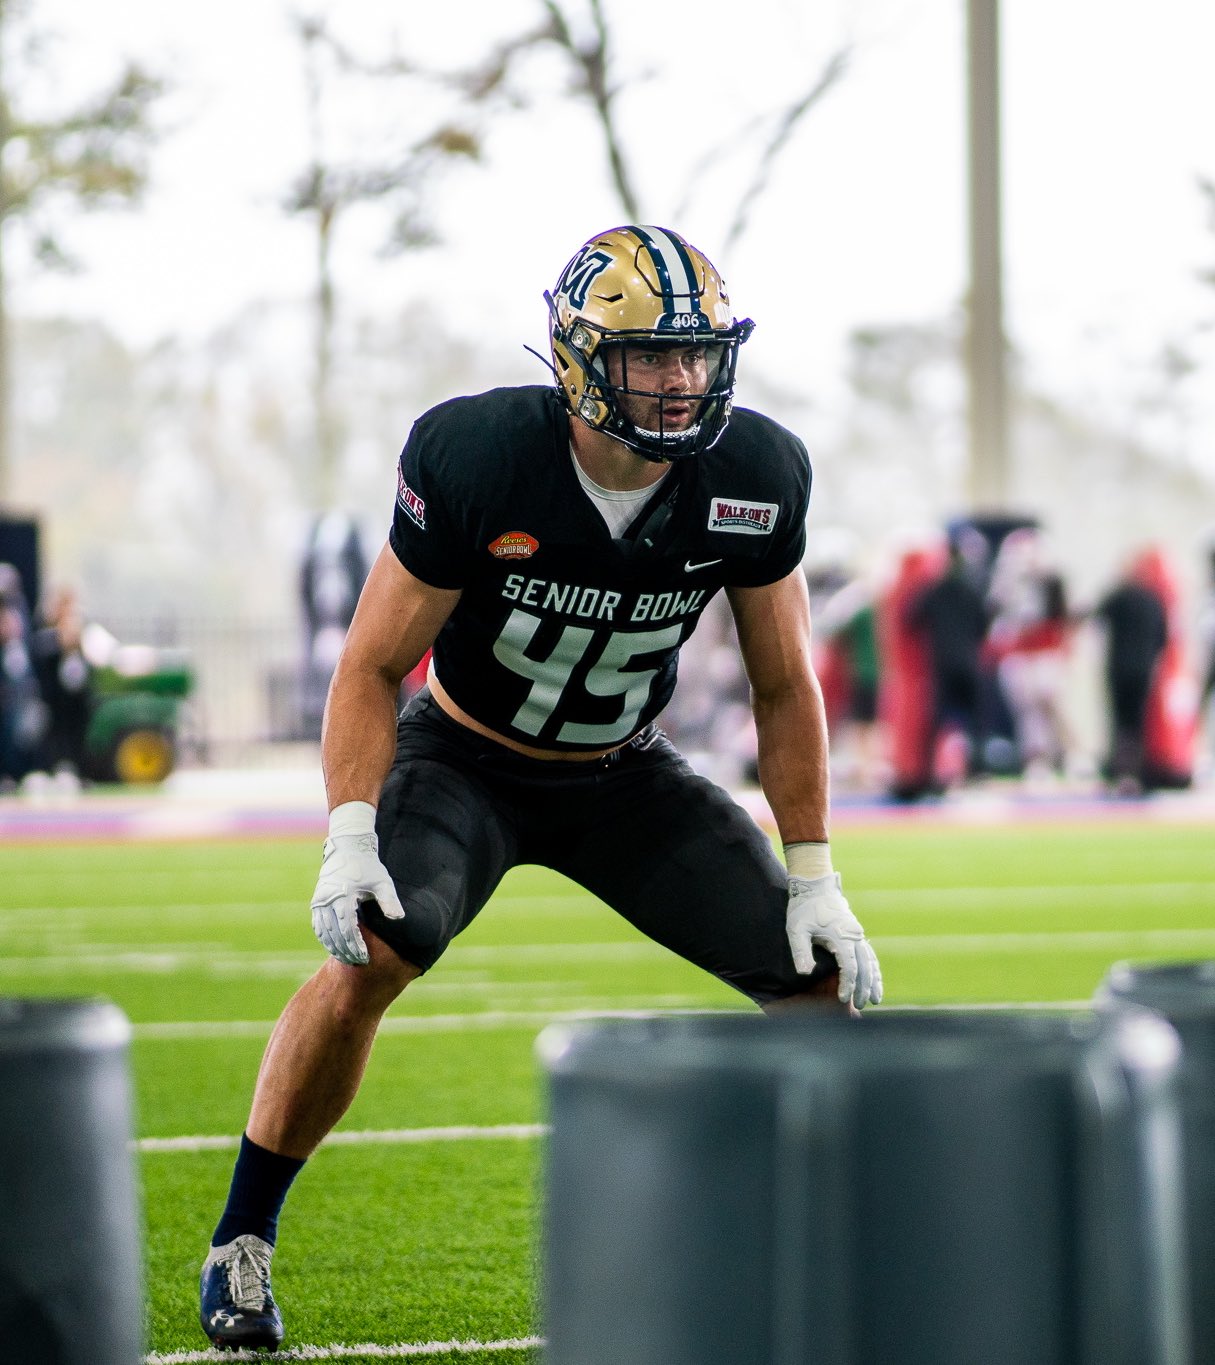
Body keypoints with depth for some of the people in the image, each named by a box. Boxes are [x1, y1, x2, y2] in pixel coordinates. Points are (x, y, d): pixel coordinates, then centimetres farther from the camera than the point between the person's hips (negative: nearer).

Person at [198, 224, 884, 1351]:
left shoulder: (755, 480, -16)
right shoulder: (475, 458, -26)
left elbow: (785, 687, -2)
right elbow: (374, 666, -16)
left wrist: (814, 878, -4)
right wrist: (349, 839, -29)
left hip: (625, 775, 4)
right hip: (466, 760, -4)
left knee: (828, 980, -8)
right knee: (370, 953, -30)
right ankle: (242, 1242, -13)